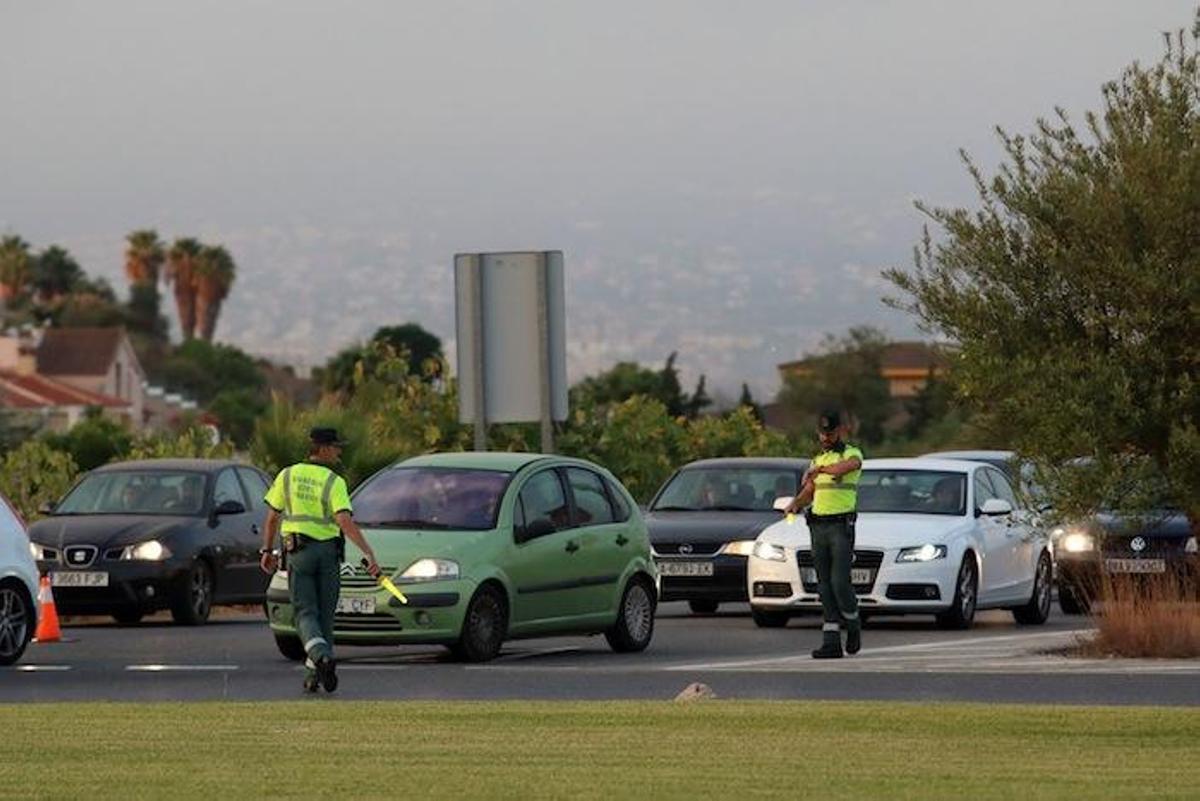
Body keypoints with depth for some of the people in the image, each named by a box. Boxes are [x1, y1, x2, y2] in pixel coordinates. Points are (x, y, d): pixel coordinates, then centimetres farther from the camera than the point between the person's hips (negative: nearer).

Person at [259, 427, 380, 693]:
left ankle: (321, 656, -28)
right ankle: (314, 673, 11)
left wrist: (267, 550, 18)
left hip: (298, 552, 1)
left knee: (306, 614, -1)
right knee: (324, 614, 11)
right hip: (328, 551, -1)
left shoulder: (288, 476, 2)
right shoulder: (334, 482, -9)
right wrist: (368, 552, -25)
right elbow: (345, 521, -21)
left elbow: (273, 516, 6)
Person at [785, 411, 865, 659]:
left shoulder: (852, 454, -1)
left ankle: (853, 625, 13)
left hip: (841, 526, -6)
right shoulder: (818, 459, 19)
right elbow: (808, 492, 11)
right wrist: (795, 504, -8)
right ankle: (831, 642, 1)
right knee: (825, 586, 2)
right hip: (818, 525, 6)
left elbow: (843, 467, -27)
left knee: (840, 582, -13)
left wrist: (818, 470, -19)